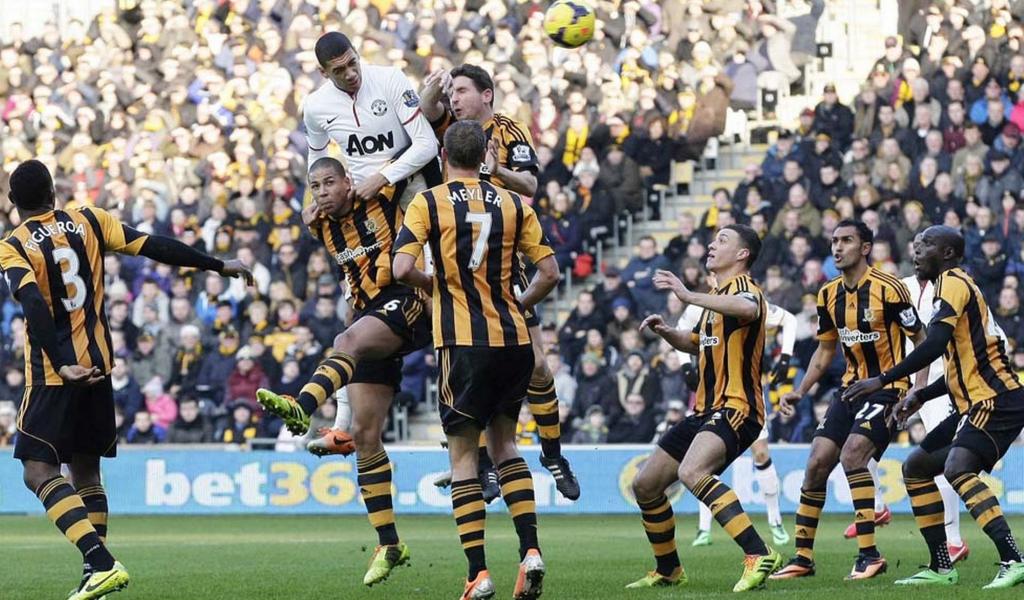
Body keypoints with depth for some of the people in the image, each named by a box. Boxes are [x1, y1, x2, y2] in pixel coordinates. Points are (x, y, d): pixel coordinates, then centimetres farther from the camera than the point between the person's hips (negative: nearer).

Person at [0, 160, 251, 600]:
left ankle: (101, 564, -24)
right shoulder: (88, 221, 5)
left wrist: (61, 365, -28)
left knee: (40, 472, -7)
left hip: (53, 376, -6)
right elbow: (155, 247, 3)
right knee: (86, 470, 16)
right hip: (98, 367, 6)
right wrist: (217, 265, 9)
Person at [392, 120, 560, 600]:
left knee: (463, 453, 3)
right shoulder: (513, 204, 7)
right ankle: (530, 551, 3)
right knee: (504, 443, 19)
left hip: (464, 341, -4)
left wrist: (432, 285, 7)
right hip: (514, 340, 4)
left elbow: (403, 267, -14)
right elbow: (549, 272, 4)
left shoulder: (429, 203, -2)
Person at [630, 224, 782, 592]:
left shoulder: (743, 286, -9)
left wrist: (689, 296, -39)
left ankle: (759, 556, -36)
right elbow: (697, 343, 37)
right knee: (645, 485, 12)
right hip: (706, 410, 10)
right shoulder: (717, 296, 20)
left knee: (691, 472, -35)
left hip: (736, 409, -10)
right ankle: (668, 571, 28)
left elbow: (748, 309, -36)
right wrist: (666, 332, 16)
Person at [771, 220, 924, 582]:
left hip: (887, 387, -7)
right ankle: (803, 558, 9)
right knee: (817, 463, -1)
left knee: (852, 454, -25)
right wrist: (800, 391, 7)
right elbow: (825, 350, 18)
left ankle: (869, 556, -19)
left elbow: (920, 340, -9)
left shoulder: (888, 289, -15)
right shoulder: (829, 295, 6)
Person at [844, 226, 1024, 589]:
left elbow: (935, 345, -23)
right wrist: (920, 397, 18)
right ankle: (941, 568, 17)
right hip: (977, 405, 11)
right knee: (916, 467, 14)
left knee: (957, 468, -30)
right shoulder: (953, 286, 22)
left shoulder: (953, 282, -9)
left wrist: (883, 380, -20)